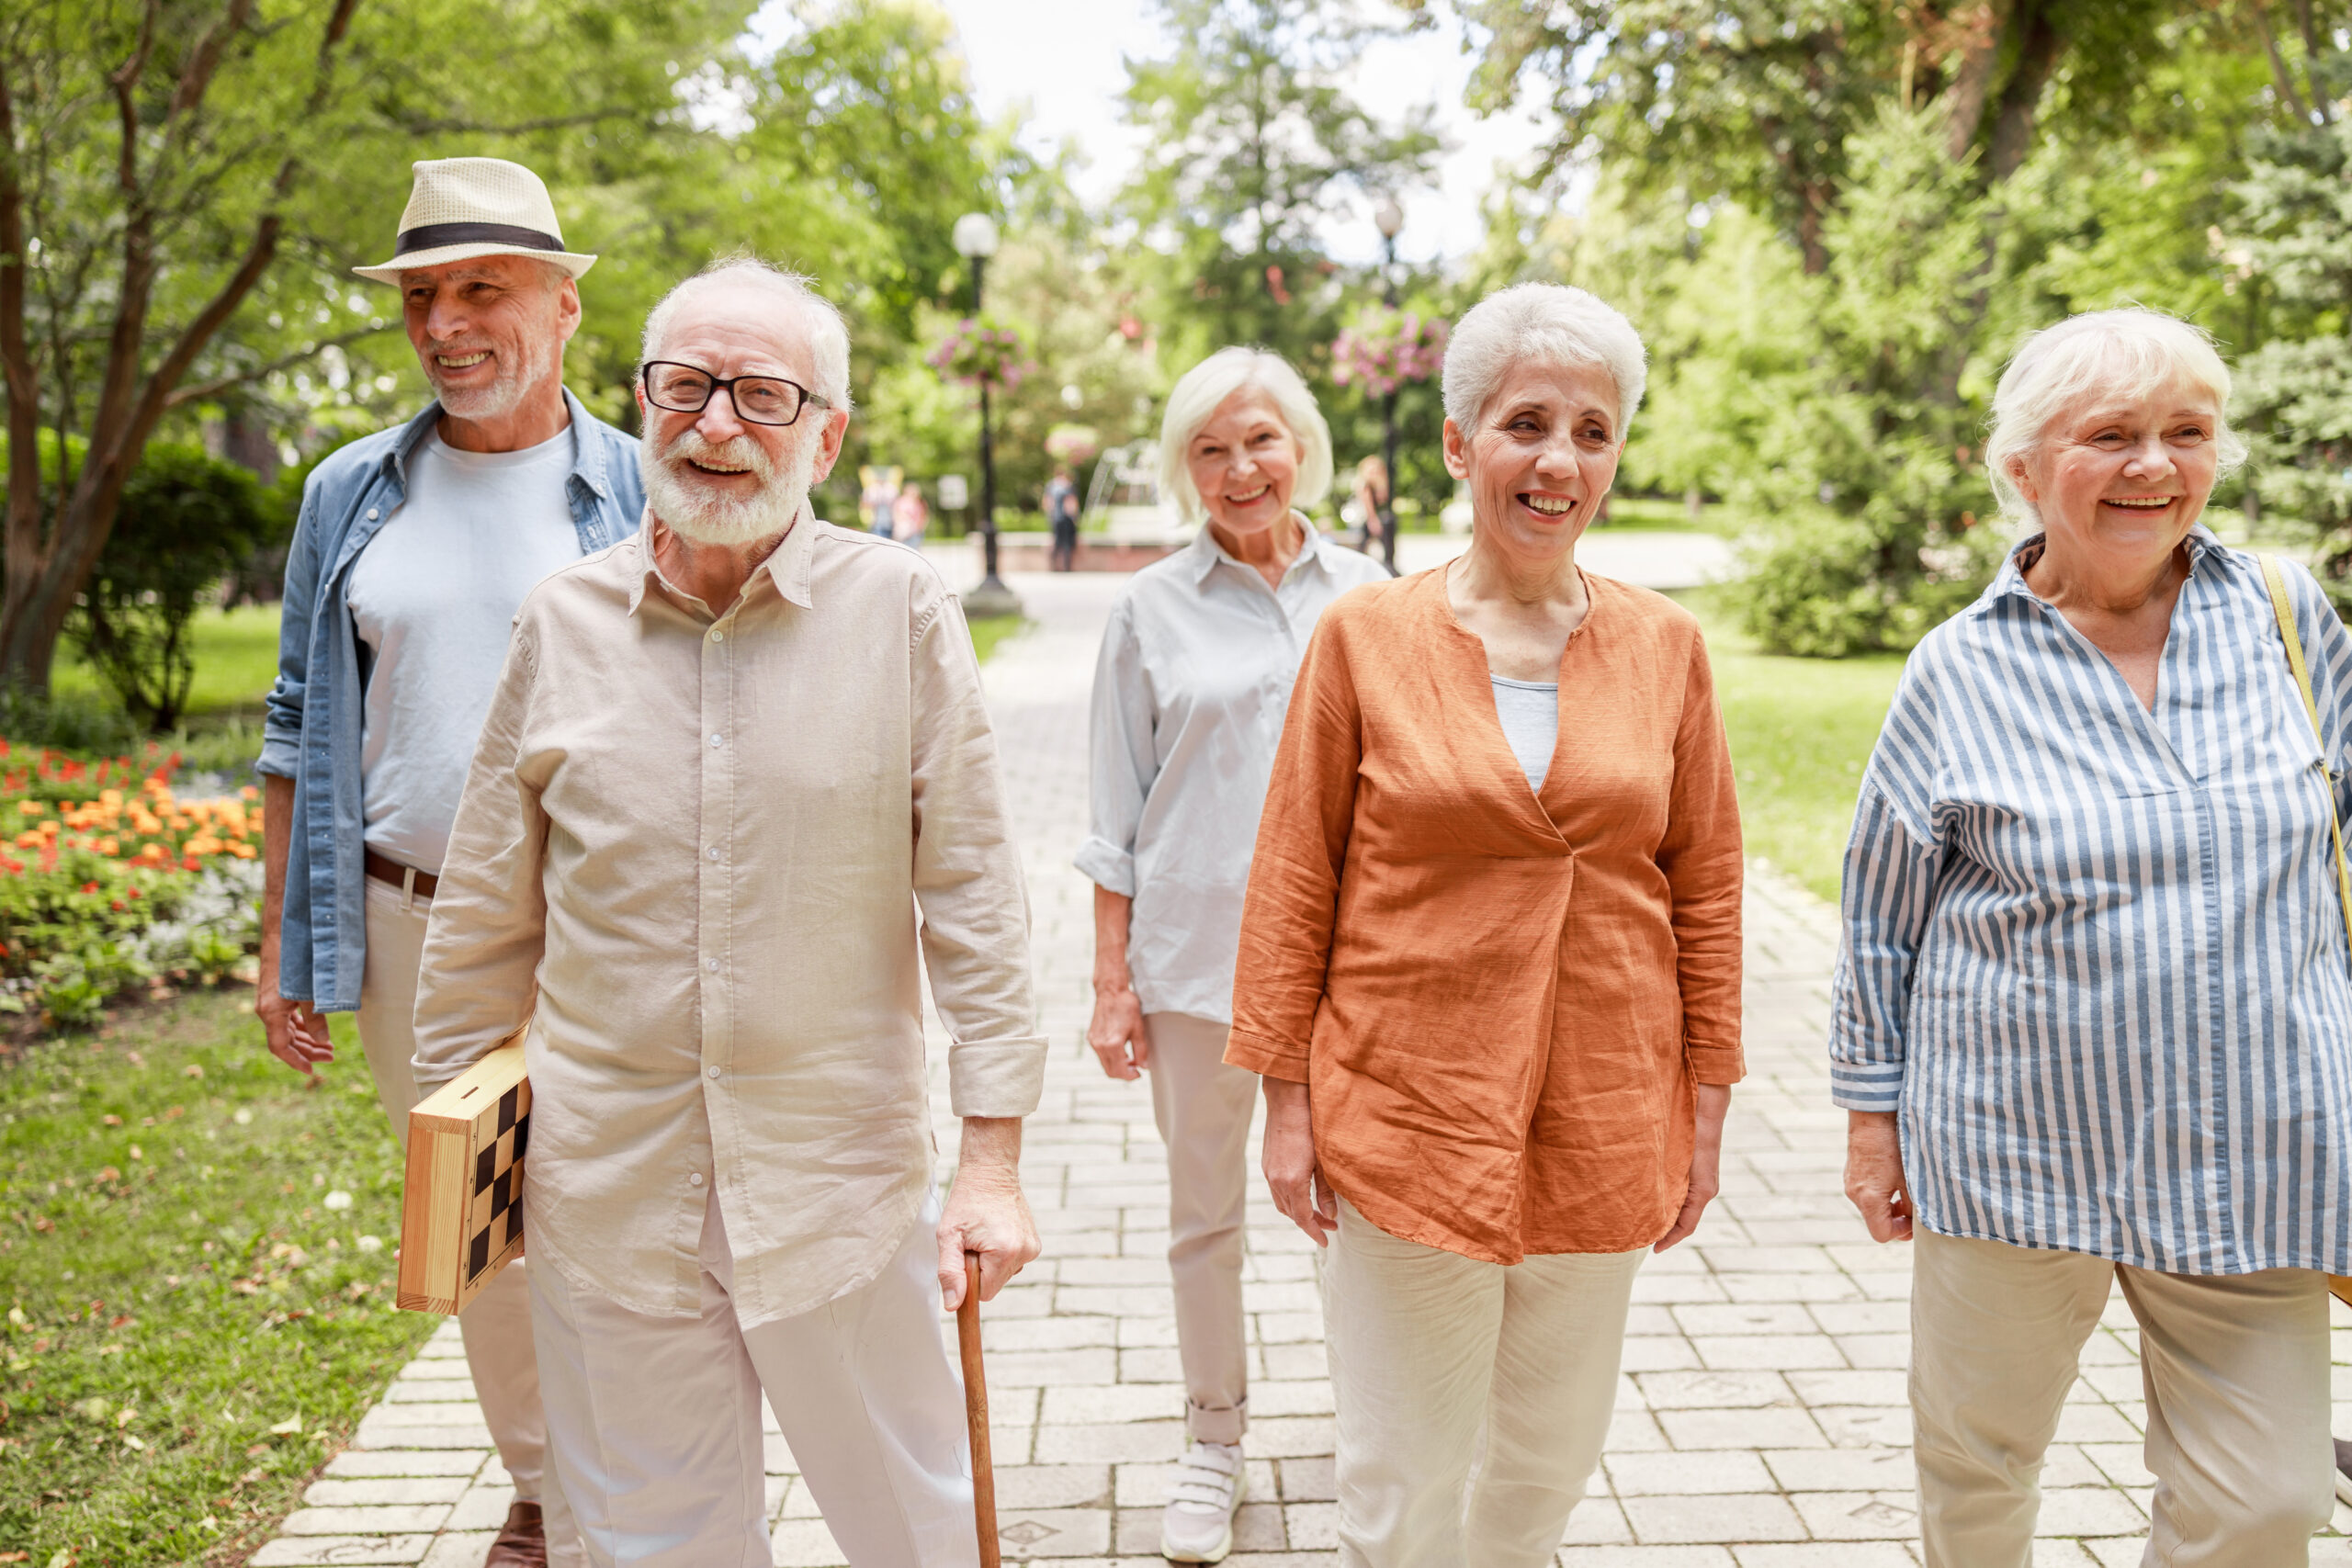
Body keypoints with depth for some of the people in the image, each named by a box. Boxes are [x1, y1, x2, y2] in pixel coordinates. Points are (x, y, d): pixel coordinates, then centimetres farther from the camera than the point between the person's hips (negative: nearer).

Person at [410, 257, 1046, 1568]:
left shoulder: (901, 611, -8)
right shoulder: (563, 622, 0)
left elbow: (971, 897, -6)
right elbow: (488, 919, 8)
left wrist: (995, 1159, -8)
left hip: (842, 1180, -2)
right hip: (605, 1189, 2)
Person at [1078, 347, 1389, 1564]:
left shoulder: (1366, 599, 4)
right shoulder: (1152, 609, 1)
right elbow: (1117, 814, 3)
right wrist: (1110, 980, 0)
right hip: (1192, 948, 0)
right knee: (1204, 1211, 11)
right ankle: (1213, 1443, 29)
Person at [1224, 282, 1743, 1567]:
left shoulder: (1666, 647, 1)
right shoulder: (1365, 636, -6)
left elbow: (1704, 886, 7)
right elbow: (1292, 884, -2)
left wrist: (1706, 1102, 7)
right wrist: (1287, 1099, -3)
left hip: (1603, 1121, 3)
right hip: (1407, 1116, -2)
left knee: (1553, 1458, 18)